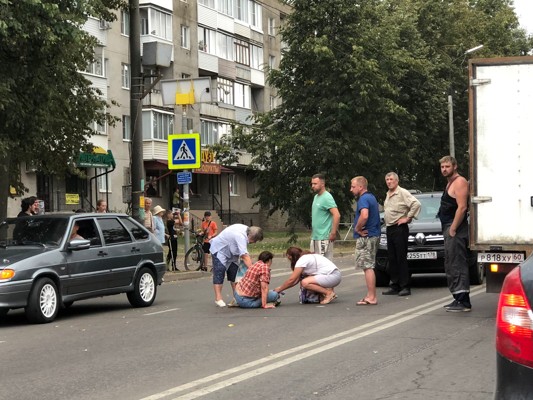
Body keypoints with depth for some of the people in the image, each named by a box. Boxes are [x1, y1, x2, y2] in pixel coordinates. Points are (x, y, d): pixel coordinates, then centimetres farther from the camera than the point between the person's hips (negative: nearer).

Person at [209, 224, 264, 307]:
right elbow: (245, 256, -42)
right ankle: (218, 298, -15)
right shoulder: (241, 236, -37)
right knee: (219, 273, -14)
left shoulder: (246, 229, -9)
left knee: (234, 272, 5)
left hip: (230, 251, 9)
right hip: (219, 249, -9)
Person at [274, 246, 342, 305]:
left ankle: (329, 293, -11)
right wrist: (281, 288, 11)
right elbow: (297, 280, 16)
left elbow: (291, 280, -12)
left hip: (333, 276, -10)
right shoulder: (307, 257, 18)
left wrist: (279, 289, -1)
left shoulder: (302, 260, -11)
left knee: (305, 282, -21)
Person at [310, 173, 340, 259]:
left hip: (324, 238, -10)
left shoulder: (326, 198, -14)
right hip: (315, 236, 10)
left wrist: (333, 233, -21)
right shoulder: (316, 197, 15)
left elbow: (337, 215, -22)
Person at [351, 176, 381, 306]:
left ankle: (371, 297, -8)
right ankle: (371, 295, 17)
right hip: (374, 235, 10)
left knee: (367, 267, -8)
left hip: (366, 237, -10)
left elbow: (364, 216, -33)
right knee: (369, 267, 14)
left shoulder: (364, 199, -15)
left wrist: (357, 229, -17)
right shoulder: (371, 197, 18)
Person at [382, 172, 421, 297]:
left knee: (401, 258, -8)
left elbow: (416, 204, -19)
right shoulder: (388, 195, 17)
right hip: (389, 229, 9)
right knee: (391, 258, 8)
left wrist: (408, 218, -16)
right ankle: (395, 285, 13)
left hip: (400, 229, -9)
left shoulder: (402, 193, -9)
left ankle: (405, 287, -7)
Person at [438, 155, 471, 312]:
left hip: (455, 229, -11)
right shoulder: (450, 183, 22)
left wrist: (453, 229, -21)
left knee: (457, 264, -13)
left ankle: (463, 302, -14)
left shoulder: (459, 182, -10)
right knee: (451, 265, 13)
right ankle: (458, 299, 18)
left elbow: (462, 207, -20)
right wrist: (448, 229, 15)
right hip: (448, 227, 11)